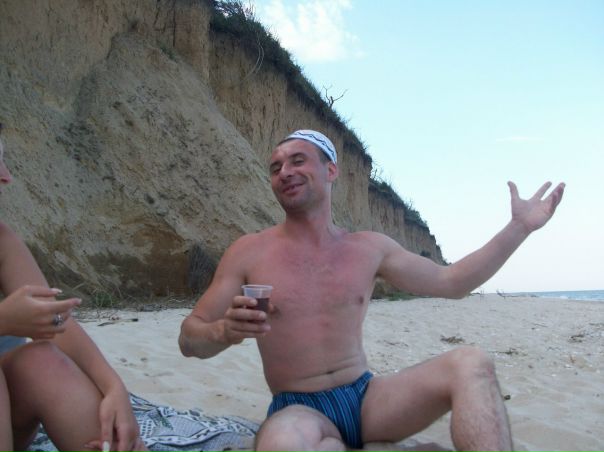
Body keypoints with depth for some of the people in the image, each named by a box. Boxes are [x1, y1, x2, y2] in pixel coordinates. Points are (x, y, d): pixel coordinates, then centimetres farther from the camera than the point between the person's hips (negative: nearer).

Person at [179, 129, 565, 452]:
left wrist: (520, 227, 10)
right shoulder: (249, 252, -3)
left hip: (367, 397, 4)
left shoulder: (370, 247, 6)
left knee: (471, 364, -20)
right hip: (299, 411, -4)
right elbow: (189, 339, -1)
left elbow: (451, 282, 14)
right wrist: (225, 332, -25)